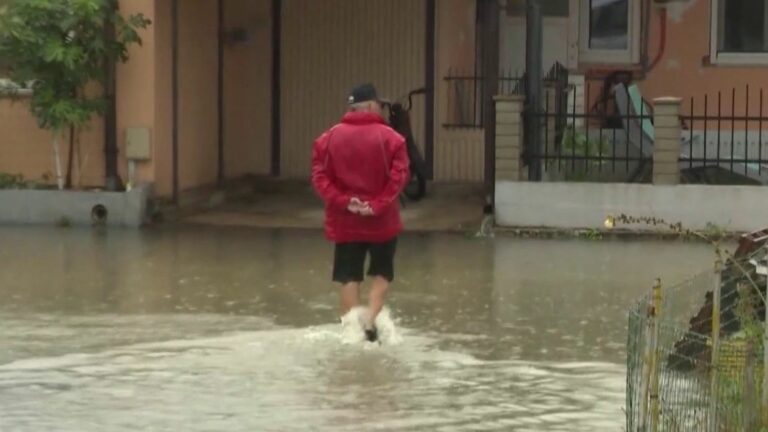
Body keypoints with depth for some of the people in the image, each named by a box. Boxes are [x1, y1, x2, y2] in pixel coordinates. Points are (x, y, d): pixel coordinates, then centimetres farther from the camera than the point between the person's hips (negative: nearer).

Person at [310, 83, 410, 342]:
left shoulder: (330, 138, 2)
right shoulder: (390, 138, -7)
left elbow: (320, 177, -5)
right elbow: (398, 176, -14)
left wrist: (344, 202, -11)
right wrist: (378, 205, -14)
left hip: (345, 221, 2)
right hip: (382, 220, -2)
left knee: (349, 277, 9)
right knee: (382, 273, 15)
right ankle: (371, 319, -2)